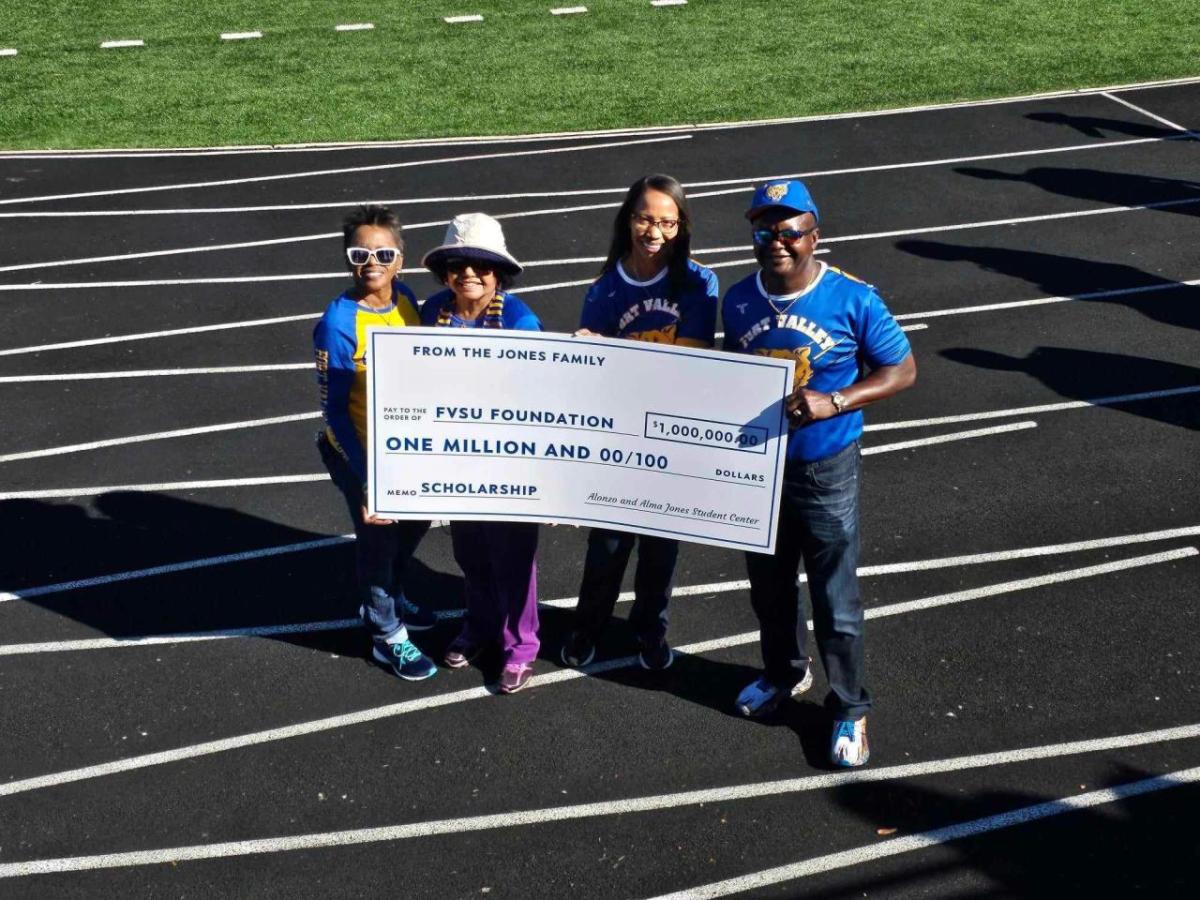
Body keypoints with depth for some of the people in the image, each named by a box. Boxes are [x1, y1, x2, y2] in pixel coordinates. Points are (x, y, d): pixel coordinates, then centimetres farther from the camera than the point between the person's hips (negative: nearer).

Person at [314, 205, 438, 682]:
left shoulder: (406, 298, -8)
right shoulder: (338, 323, -25)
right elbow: (334, 409, -21)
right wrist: (365, 476, -21)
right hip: (362, 451, -7)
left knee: (414, 521, 26)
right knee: (377, 538, 13)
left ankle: (387, 601, 54)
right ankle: (388, 637, 35)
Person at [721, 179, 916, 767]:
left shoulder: (853, 300, -15)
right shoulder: (738, 301, -3)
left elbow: (903, 371, -9)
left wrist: (833, 402, -23)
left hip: (825, 471, -4)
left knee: (836, 600, 2)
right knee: (769, 587, 21)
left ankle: (849, 710, 20)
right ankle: (784, 673, 46)